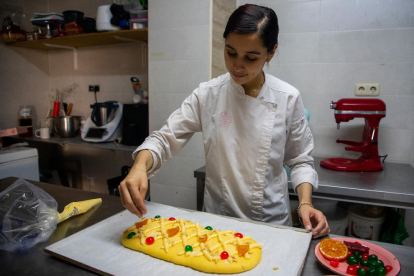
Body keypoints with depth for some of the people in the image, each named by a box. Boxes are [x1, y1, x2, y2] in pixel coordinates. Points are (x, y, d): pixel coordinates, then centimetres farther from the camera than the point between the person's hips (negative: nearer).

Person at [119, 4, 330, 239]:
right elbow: (165, 139, -10)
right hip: (217, 219, 1)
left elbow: (300, 159, -2)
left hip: (272, 221, 0)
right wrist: (140, 166, -29)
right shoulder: (208, 94, -11)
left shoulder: (288, 99, -10)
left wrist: (305, 203, -17)